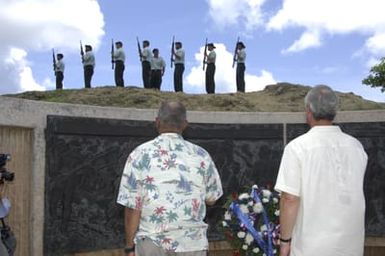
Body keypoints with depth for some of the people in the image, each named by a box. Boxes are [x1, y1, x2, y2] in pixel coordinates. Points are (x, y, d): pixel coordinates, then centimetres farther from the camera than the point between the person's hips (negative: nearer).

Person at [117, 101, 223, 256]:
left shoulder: (140, 154, -7)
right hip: (192, 243, 1)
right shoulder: (201, 155, -2)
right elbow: (211, 199, 9)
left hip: (151, 242, -1)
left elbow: (132, 206, -9)